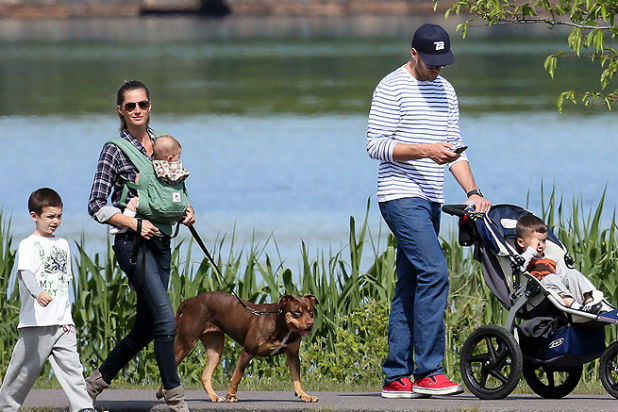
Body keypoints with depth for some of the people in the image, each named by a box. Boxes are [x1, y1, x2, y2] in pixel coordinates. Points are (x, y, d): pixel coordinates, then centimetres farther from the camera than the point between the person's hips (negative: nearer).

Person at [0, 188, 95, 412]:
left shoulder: (63, 245, 17)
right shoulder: (28, 245, -5)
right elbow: (26, 273, -23)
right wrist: (38, 293, -42)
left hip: (62, 323, 5)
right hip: (37, 321, -5)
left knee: (71, 364, -5)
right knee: (26, 369, 1)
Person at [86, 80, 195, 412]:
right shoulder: (115, 150, -5)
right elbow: (96, 206, -7)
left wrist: (184, 212, 5)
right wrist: (135, 224, -16)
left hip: (161, 242, 7)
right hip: (133, 244, -7)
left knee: (146, 326, 9)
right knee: (165, 318, -15)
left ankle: (97, 380, 24)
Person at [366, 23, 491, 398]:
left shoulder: (445, 91, 17)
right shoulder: (392, 89, -5)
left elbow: (454, 146, 20)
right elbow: (376, 145, -10)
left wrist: (473, 191, 7)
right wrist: (425, 151, -20)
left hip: (430, 200, 8)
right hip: (402, 196, -8)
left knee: (410, 285, 7)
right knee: (434, 272, -19)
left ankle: (396, 377, 8)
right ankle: (428, 371, -19)